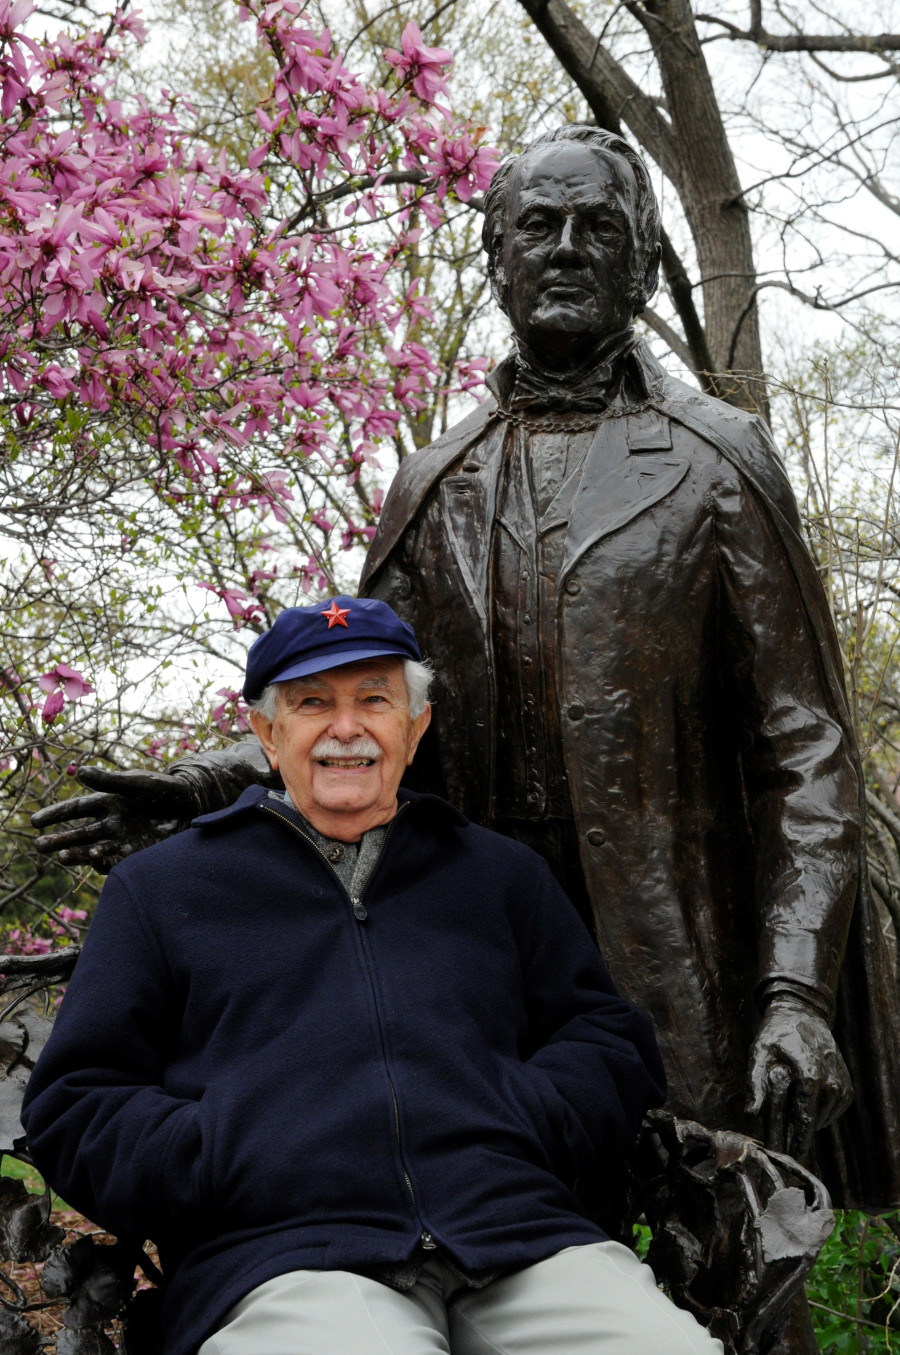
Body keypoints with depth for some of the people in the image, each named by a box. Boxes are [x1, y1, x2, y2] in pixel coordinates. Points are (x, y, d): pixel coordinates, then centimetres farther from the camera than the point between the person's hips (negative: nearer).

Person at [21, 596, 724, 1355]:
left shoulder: (502, 873, 28)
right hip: (282, 1257, -1)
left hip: (519, 1241, 2)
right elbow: (76, 1102, 16)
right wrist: (230, 1163, -3)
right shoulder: (159, 887, 22)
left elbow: (611, 1041, 22)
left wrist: (515, 1127, 0)